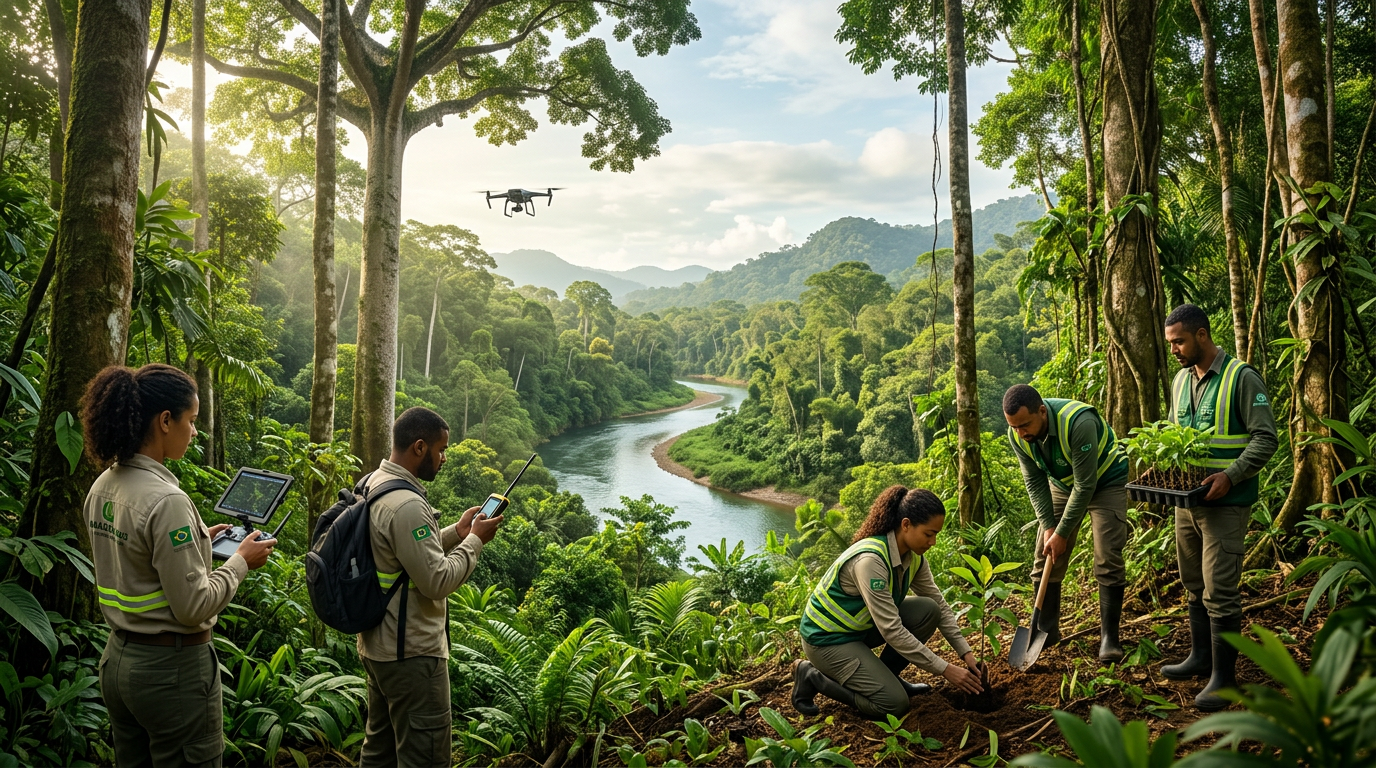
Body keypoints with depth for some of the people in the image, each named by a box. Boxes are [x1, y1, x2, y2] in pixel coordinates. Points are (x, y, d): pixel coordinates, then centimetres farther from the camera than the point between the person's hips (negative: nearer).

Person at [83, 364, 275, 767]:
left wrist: (196, 539, 15)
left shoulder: (102, 488, 3)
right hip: (173, 667, -9)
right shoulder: (166, 501, -23)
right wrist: (241, 561, -7)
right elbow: (193, 606, -20)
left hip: (118, 659, 9)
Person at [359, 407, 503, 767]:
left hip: (378, 644, 10)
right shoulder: (407, 504, -25)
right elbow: (438, 581, -23)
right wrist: (475, 541, -10)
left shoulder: (375, 484, 7)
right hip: (412, 654, -10)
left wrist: (456, 532, 9)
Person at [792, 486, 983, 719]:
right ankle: (811, 675, 1)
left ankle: (885, 675, 9)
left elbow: (939, 604, 2)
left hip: (864, 625, 8)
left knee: (928, 611, -9)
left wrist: (966, 653, -8)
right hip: (828, 637, -8)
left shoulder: (913, 555, -7)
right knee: (895, 704, -15)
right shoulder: (870, 560, -33)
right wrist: (945, 670, -27)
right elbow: (892, 630, -32)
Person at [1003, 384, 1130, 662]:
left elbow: (1085, 485, -33)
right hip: (1062, 484, 5)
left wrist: (1062, 534, -27)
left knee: (1108, 561, -12)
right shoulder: (1018, 436, -20)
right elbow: (1035, 482, -7)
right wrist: (1048, 526, -16)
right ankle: (1046, 631, 13)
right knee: (1045, 559, 1)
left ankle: (1109, 637, -1)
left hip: (1105, 481, -5)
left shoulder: (1078, 423, -39)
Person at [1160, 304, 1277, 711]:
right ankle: (1201, 657, 31)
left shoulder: (1242, 377, -12)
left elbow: (1266, 439, -13)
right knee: (1195, 586, 17)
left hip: (1226, 503, -7)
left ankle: (1224, 677, 5)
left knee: (1220, 592, -5)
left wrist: (1230, 476, -23)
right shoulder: (1181, 380, 11)